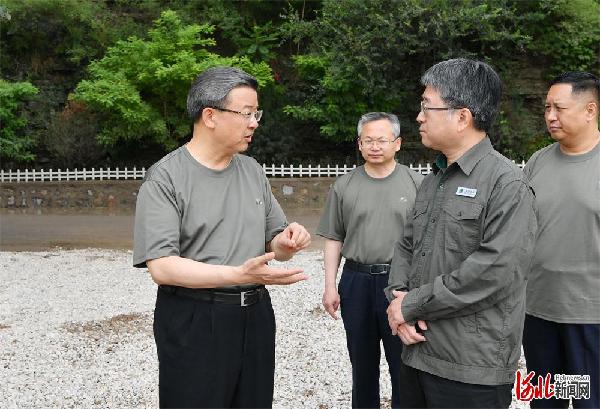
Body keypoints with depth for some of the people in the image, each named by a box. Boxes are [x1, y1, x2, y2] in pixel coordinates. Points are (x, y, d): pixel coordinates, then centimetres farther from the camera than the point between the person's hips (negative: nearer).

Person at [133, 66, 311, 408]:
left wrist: (287, 243, -10)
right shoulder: (165, 178, -11)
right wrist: (239, 274, -26)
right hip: (194, 322, -5)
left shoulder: (253, 171, 8)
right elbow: (162, 267, -18)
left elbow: (273, 244, 14)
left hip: (255, 315, 6)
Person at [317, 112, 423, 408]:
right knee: (362, 364, 15)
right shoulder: (344, 186, 4)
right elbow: (334, 239, 6)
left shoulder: (416, 183, 0)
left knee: (404, 365, 7)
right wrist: (330, 286, 1)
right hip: (356, 282, 2)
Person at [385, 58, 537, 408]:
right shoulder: (433, 180, 12)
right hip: (417, 352, 7)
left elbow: (497, 272, -23)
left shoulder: (507, 184, -13)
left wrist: (411, 304, -17)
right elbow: (406, 246, 14)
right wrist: (397, 296, -6)